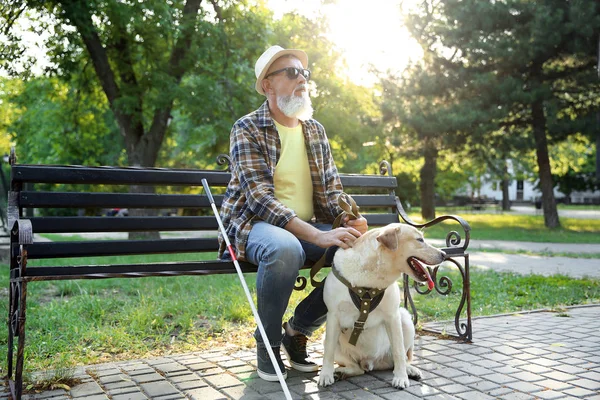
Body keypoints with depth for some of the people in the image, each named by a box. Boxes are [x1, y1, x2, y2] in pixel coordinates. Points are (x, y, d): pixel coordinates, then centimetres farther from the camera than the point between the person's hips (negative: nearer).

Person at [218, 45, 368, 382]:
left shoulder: (316, 130, 10)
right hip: (257, 223, -6)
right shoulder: (247, 129, -9)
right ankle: (268, 342, -10)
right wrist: (318, 236, -32)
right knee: (285, 250, -40)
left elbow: (332, 190, 9)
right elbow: (260, 197, -21)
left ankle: (299, 328, 1)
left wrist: (351, 220, -15)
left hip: (309, 225, 6)